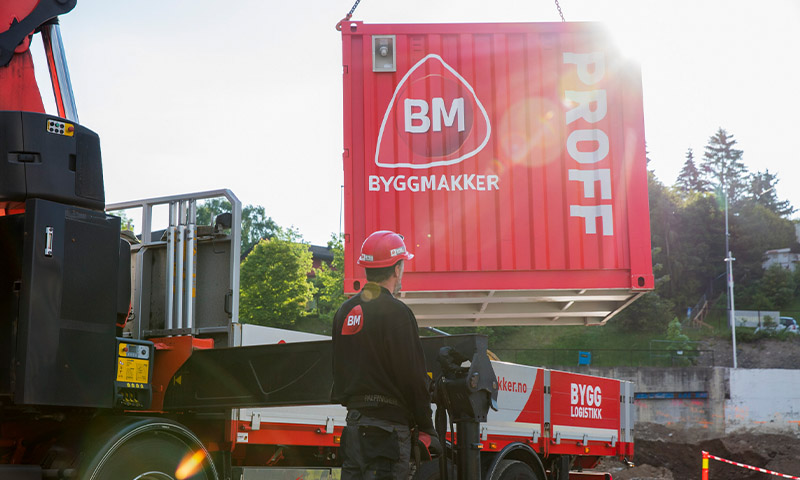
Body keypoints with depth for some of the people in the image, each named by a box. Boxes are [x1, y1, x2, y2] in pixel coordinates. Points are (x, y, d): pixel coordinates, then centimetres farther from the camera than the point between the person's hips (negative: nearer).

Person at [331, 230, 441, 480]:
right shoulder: (396, 312, -12)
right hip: (387, 426, -8)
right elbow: (414, 377, -13)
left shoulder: (345, 311, 13)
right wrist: (426, 429, -5)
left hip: (353, 422, 8)